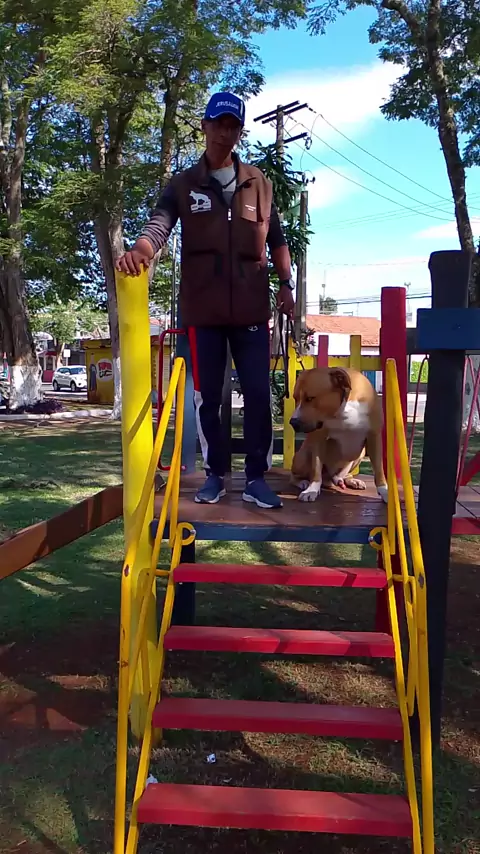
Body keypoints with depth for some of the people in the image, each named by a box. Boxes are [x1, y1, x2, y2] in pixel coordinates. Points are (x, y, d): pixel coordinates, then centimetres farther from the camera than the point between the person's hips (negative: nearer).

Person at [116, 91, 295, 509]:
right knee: (208, 396, 6)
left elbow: (276, 238, 15)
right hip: (203, 308, 0)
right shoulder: (183, 184, 6)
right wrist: (139, 250, -32)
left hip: (251, 307, 1)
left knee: (258, 394, -1)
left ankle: (256, 477, 9)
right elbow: (159, 224, -10)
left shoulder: (258, 182, 11)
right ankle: (215, 474, 19)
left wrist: (286, 284, 4)